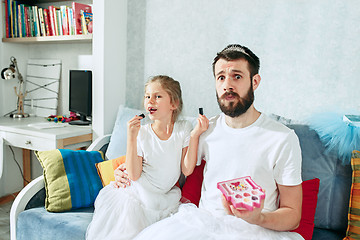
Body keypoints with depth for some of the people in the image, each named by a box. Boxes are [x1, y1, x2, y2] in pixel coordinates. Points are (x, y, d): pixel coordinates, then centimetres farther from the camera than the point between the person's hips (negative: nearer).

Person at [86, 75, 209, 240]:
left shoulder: (183, 129, -6)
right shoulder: (141, 132, -10)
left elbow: (187, 170, -11)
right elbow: (134, 175, -15)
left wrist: (195, 135, -18)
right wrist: (131, 137, -22)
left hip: (166, 195, 1)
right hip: (139, 193, -1)